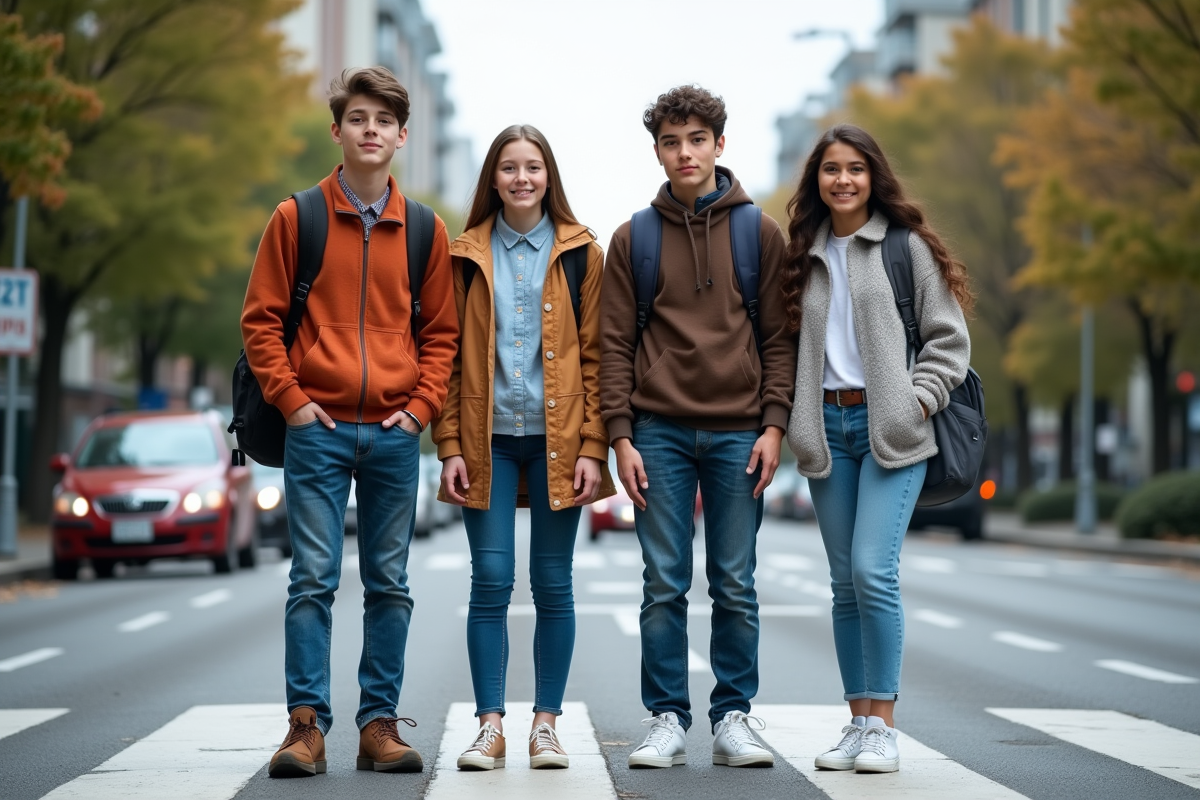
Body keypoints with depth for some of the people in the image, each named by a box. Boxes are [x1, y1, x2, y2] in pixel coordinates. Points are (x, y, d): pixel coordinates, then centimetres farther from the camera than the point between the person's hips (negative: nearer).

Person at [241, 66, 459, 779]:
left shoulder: (426, 232, 8)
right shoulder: (296, 219, 3)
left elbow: (442, 332, 11)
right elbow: (261, 318, 3)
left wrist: (421, 406, -1)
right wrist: (291, 398, -6)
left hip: (395, 433, 2)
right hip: (319, 428, -2)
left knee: (390, 584, 6)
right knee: (314, 579, -3)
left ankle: (380, 722, 13)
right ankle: (307, 724, 2)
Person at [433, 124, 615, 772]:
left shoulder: (580, 252, 6)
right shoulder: (467, 255, 8)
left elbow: (595, 354, 3)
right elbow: (449, 355, 7)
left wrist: (593, 446, -4)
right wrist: (450, 445, -1)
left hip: (557, 439, 0)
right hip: (489, 438, 1)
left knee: (552, 584, 3)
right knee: (490, 580, -3)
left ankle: (547, 723, 11)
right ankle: (490, 725, 4)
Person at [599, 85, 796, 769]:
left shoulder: (761, 234, 6)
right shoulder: (634, 238, 7)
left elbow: (780, 339, 4)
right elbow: (616, 344, 4)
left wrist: (774, 425, -5)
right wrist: (621, 435, -4)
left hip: (739, 432, 0)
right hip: (660, 431, 0)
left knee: (735, 586, 4)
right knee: (665, 586, 2)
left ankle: (733, 719, 12)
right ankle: (668, 722, 8)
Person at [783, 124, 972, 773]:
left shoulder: (907, 246, 2)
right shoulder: (804, 255, 15)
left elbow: (949, 337, 1)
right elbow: (789, 345, 18)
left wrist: (919, 401, -10)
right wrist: (795, 421, 6)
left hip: (891, 428, -4)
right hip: (827, 428, 4)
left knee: (873, 571, -15)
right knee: (846, 583, 6)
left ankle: (882, 726, -7)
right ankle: (859, 722, 12)